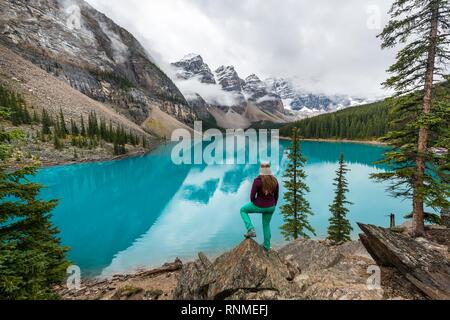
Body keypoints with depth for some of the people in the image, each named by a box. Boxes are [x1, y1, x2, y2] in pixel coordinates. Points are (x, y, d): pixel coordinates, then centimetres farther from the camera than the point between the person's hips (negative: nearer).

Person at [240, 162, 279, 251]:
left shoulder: (257, 181, -24)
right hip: (270, 206, 5)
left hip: (259, 206, -5)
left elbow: (252, 195, -18)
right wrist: (273, 206, 18)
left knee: (243, 210, 23)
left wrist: (253, 204, 4)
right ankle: (267, 246, 40)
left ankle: (251, 230, 11)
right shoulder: (275, 180, -7)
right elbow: (276, 196, 3)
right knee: (266, 225, 28)